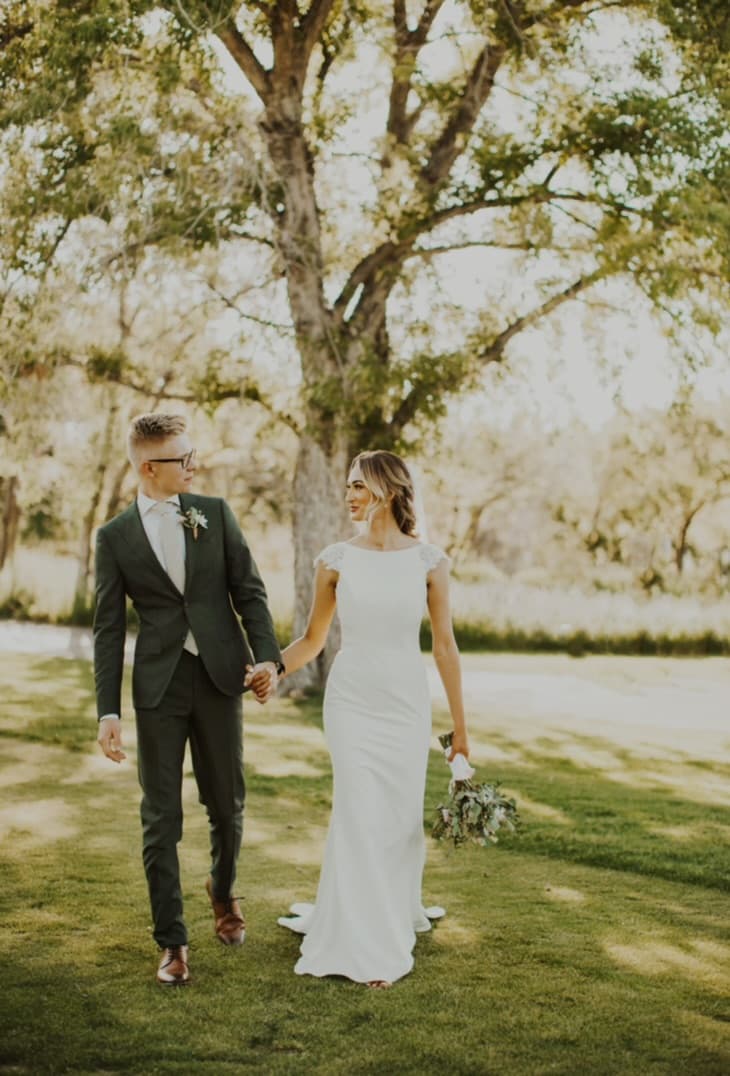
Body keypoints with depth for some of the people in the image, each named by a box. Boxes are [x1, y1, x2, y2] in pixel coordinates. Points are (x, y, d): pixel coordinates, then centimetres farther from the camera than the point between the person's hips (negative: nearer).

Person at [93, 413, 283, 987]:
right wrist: (108, 711, -7)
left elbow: (249, 590, 3)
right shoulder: (115, 536, 0)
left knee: (228, 804, 12)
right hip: (158, 685, -1)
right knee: (161, 817, 2)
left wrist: (267, 655, -12)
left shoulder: (215, 513, 4)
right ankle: (172, 941, 14)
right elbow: (109, 628, 0)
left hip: (219, 677, 1)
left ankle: (223, 890, 41)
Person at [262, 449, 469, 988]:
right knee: (361, 815, -1)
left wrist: (460, 726, 4)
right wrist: (265, 671, -8)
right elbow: (312, 640, 6)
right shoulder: (336, 560, -1)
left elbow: (445, 645, 2)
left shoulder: (428, 560, -3)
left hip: (407, 702, 0)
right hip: (352, 699, 0)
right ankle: (368, 946, 12)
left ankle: (397, 914, 31)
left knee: (402, 817, 7)